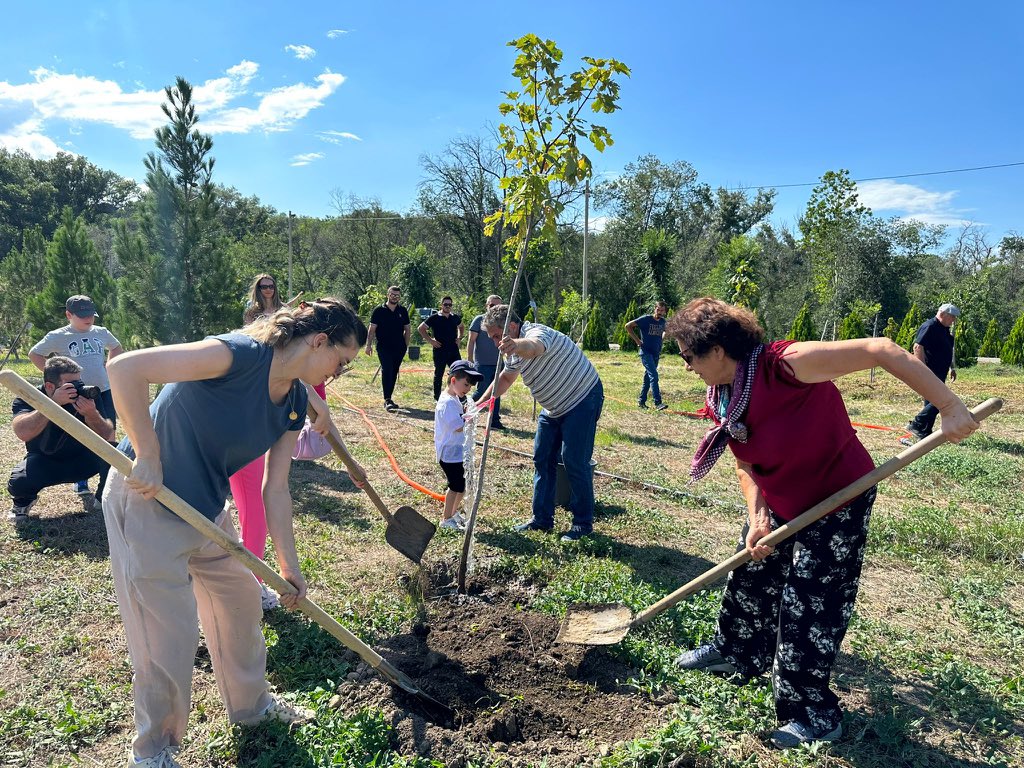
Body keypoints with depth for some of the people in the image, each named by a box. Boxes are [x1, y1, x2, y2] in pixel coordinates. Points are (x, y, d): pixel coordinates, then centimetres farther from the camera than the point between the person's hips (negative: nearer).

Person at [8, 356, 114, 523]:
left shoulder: (87, 395, -17)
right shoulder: (27, 398, -19)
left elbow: (107, 436, -23)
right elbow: (23, 433, -40)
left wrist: (91, 414, -44)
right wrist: (54, 402, -48)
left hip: (81, 458, 1)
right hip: (44, 461, -1)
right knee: (17, 483, -30)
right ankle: (24, 501, 10)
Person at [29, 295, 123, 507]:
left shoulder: (101, 332, 7)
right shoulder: (58, 336, -3)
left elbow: (117, 347, 25)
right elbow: (34, 354, 6)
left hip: (105, 391, 4)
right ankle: (82, 485, 11)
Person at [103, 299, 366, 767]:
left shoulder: (295, 402, -1)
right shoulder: (241, 355, -27)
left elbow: (275, 489, 3)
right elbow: (125, 369, -31)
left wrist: (288, 564, 3)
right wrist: (148, 457, -28)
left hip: (207, 509, 8)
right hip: (146, 502, -8)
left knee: (241, 600, 19)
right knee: (169, 636, 1)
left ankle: (250, 703, 43)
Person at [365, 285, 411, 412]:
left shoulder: (403, 311, 10)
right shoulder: (379, 310, 0)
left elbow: (407, 329, 15)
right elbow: (372, 329, -1)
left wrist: (406, 345, 8)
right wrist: (369, 345, -8)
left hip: (399, 348, 4)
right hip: (384, 347, -4)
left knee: (394, 373, 10)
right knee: (387, 371, -15)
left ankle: (388, 398, 20)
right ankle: (387, 400, -18)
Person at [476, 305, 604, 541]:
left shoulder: (537, 332, -26)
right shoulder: (515, 350, 4)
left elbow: (533, 346, -53)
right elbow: (506, 377, 19)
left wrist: (516, 345, -75)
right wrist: (481, 402, 11)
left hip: (583, 400, -10)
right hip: (554, 406, 10)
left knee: (574, 461, -10)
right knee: (542, 459, 9)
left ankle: (583, 524, 4)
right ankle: (542, 519, 19)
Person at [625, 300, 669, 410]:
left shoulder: (662, 322, 8)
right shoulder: (646, 319, -10)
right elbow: (628, 326, -10)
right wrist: (637, 340, -10)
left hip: (656, 353, 7)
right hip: (646, 352, -6)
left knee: (648, 377, 12)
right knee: (653, 376, -15)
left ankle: (641, 400, 21)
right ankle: (657, 402, -16)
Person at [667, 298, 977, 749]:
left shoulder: (785, 364, -33)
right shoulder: (722, 400, -8)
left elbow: (881, 350, -32)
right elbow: (745, 466, 0)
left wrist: (950, 408, -34)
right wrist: (757, 519, -14)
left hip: (838, 501, -7)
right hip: (780, 504, 8)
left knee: (809, 606, 0)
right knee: (750, 579, 19)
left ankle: (817, 716, 20)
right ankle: (737, 653, 45)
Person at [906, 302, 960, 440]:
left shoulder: (945, 329, 18)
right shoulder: (929, 326, -14)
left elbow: (947, 351, 30)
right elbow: (918, 347, -22)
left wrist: (952, 367, 28)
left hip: (939, 373, 10)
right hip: (930, 372, -10)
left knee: (931, 403, 11)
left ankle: (925, 433, 16)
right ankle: (915, 425, -6)